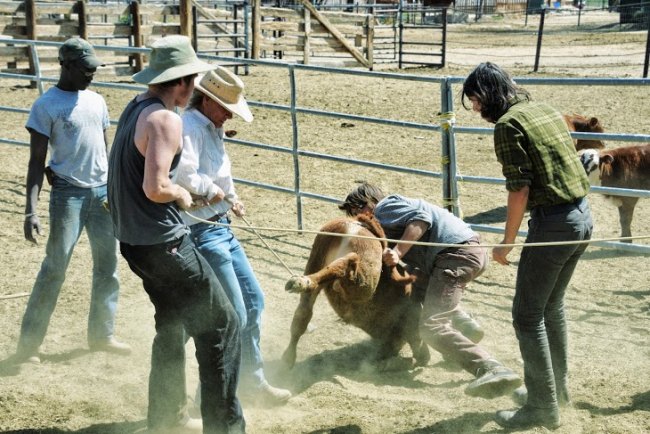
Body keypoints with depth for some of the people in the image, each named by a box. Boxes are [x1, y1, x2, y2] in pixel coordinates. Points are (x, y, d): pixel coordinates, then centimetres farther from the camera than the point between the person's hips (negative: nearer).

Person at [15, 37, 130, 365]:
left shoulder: (97, 101, 10)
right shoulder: (46, 105, -8)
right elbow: (37, 161, -11)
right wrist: (31, 210, -18)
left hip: (103, 192, 6)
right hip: (68, 193, -6)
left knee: (108, 265, 10)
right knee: (55, 268, -4)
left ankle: (102, 335, 24)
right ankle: (28, 344, 6)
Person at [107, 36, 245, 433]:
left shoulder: (136, 107, 9)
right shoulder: (166, 119, -20)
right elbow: (156, 188, -30)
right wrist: (182, 195, -8)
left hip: (136, 240, 10)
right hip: (163, 243, -10)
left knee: (172, 325, 24)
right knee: (222, 325, 0)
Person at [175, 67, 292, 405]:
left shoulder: (211, 128, 13)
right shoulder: (190, 127, -18)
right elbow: (184, 176, -34)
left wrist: (230, 198, -5)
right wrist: (217, 192, -17)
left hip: (221, 227, 11)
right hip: (202, 233, -10)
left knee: (253, 300, 19)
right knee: (234, 316, -4)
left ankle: (252, 379, 34)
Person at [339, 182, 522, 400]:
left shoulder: (385, 206, 5)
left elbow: (422, 217, -12)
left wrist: (398, 251, -17)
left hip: (456, 252, -10)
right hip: (474, 251, 10)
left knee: (431, 327, -16)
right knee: (419, 283, 34)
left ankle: (493, 370, -33)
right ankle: (464, 326, 12)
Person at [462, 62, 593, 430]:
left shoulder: (508, 125, -12)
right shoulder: (546, 110, 13)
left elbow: (520, 189, -16)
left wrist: (506, 244, -8)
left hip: (553, 224, -9)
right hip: (583, 215, 9)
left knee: (528, 316, 3)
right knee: (553, 305, 23)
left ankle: (543, 407, 10)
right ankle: (558, 388, 35)